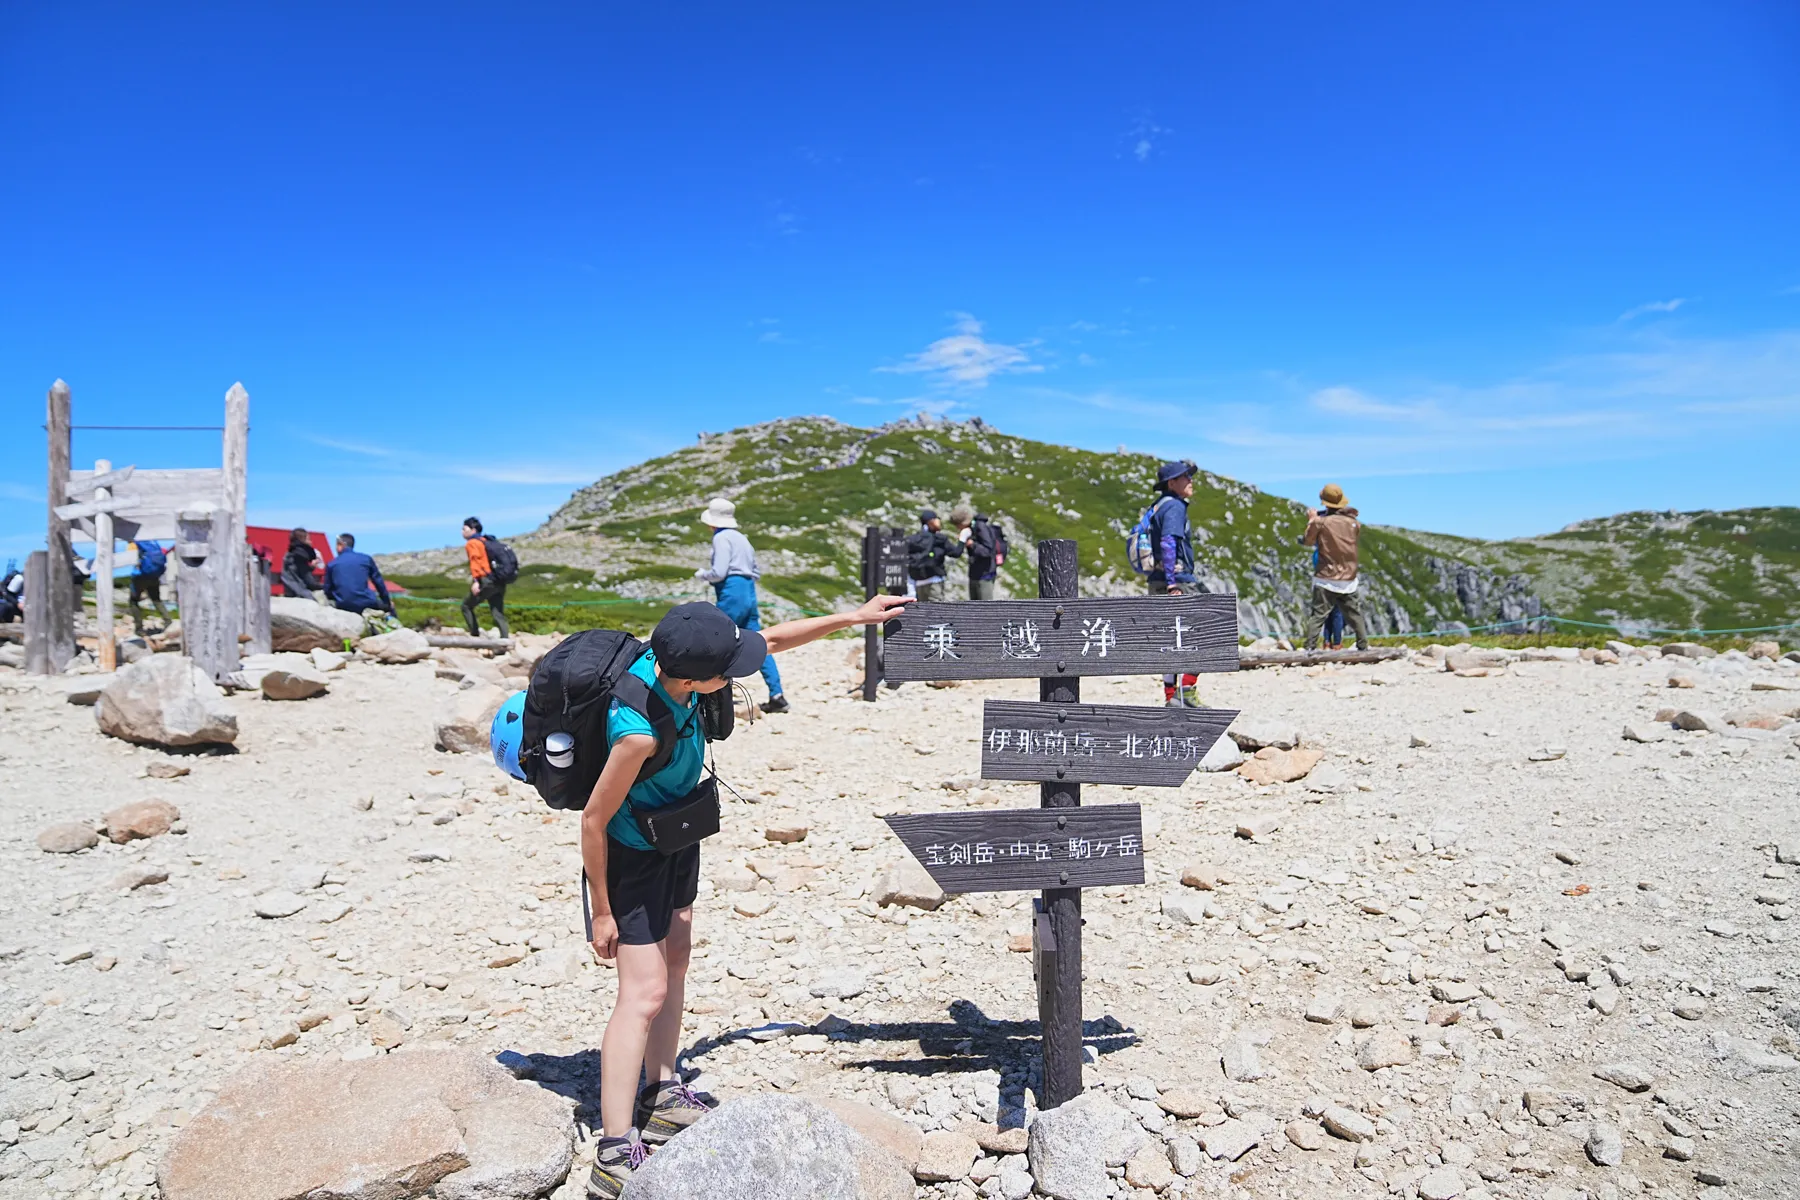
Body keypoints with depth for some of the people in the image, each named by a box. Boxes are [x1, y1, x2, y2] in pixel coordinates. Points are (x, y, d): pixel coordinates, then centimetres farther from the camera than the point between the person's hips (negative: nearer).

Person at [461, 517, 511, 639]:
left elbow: (475, 560, -16)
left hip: (486, 581, -8)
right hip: (499, 581, 8)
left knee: (466, 606, 9)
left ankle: (475, 636, 4)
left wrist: (475, 580, -25)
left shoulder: (472, 543, 0)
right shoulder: (485, 541, 25)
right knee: (498, 614, 5)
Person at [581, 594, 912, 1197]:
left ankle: (660, 1095, 32)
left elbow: (769, 638, -3)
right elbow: (594, 820, -26)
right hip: (632, 853, -9)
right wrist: (602, 911, -15)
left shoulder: (665, 661, -17)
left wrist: (854, 617, -2)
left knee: (673, 965, 17)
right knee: (645, 991, -9)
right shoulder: (639, 732, -38)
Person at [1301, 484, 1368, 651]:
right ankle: (1363, 646, 19)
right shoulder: (1352, 522, 1)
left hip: (1326, 579, -3)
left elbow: (1308, 541, 3)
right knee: (1354, 615, 16)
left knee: (1318, 615, -3)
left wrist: (1312, 521, 14)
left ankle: (1310, 648, -11)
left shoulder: (1320, 522, -10)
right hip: (1348, 579, 4)